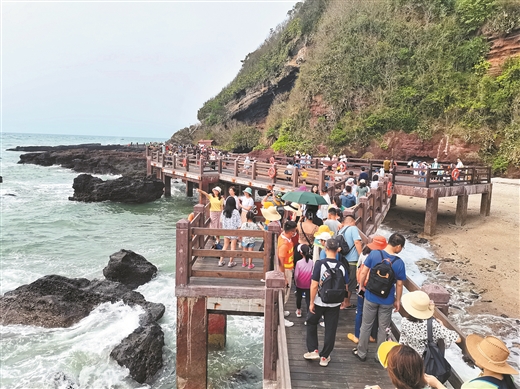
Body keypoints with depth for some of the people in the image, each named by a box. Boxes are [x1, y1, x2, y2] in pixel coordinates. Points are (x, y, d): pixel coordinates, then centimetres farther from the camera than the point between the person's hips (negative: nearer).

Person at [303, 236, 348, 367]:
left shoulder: (320, 264, -18)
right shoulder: (341, 266, -8)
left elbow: (314, 285, -19)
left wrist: (311, 302, -9)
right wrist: (344, 300, 18)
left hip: (319, 302, -2)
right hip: (334, 303, 2)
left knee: (311, 324, 21)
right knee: (330, 330, 13)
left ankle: (313, 350, 21)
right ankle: (324, 357, 22)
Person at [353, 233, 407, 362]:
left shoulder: (374, 253, -14)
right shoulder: (399, 263, -14)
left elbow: (363, 272, -9)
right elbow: (399, 284, -6)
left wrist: (361, 285, 9)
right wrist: (398, 300, 8)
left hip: (371, 297, 1)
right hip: (387, 300, 0)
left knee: (366, 326, 16)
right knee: (383, 328, 17)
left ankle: (361, 353, 28)